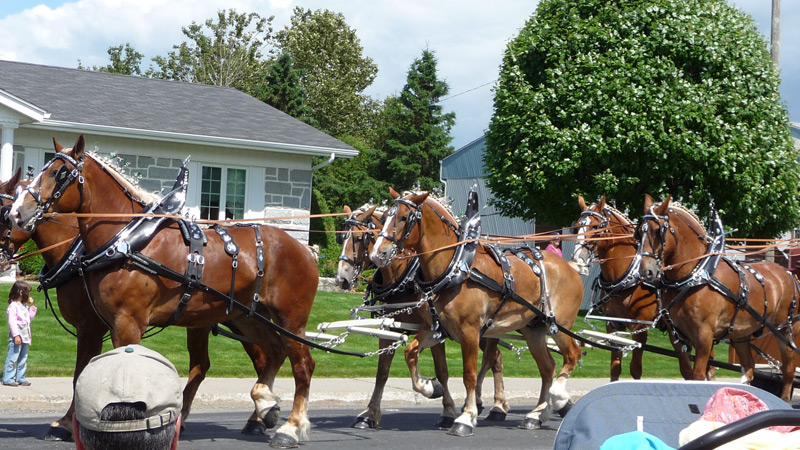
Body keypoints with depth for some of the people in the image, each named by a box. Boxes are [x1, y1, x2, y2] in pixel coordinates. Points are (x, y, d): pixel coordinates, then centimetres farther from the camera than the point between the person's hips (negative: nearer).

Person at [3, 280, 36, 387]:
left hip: (25, 338, 9)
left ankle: (20, 379, 17)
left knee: (23, 359, 11)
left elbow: (30, 317, 26)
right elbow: (12, 321, -16)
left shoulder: (24, 306, 18)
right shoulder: (13, 306, -10)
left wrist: (31, 306, 16)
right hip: (16, 338, -9)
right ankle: (8, 379, -4)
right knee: (12, 358, -7)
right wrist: (16, 335, -22)